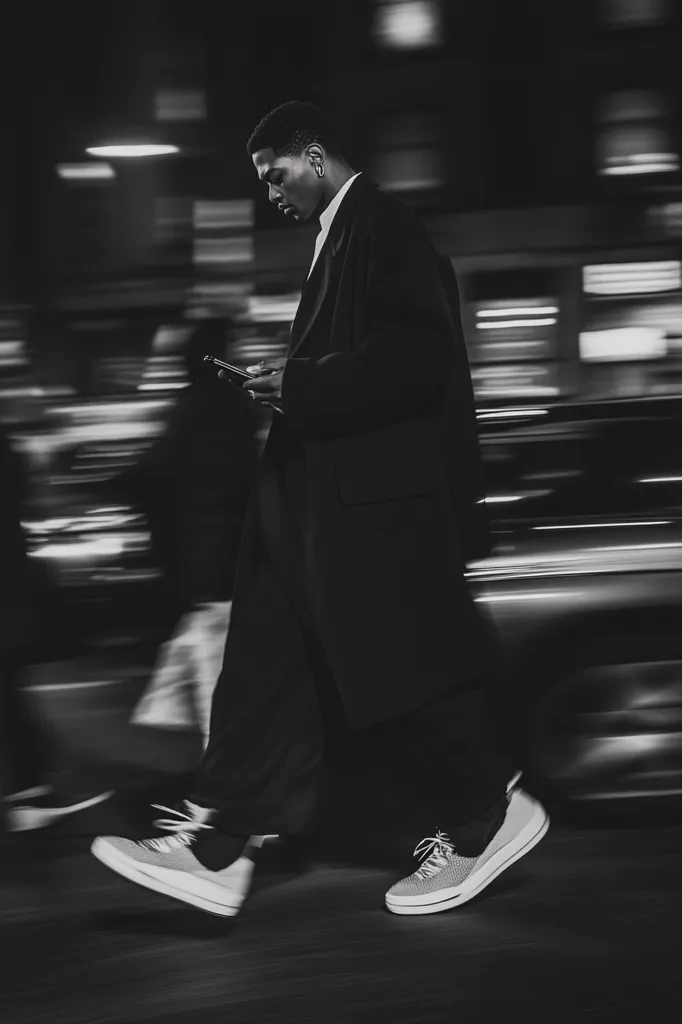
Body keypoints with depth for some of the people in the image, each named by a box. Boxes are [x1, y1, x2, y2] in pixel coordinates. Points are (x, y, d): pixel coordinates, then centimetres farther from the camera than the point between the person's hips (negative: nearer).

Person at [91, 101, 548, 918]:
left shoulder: (384, 231, -13)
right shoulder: (339, 235, 17)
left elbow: (417, 361, -21)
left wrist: (302, 386, -19)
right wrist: (292, 379, 11)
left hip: (377, 497, -10)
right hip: (323, 494, 10)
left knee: (404, 665, 1)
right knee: (267, 664, 6)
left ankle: (486, 819, 21)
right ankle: (218, 847, 9)